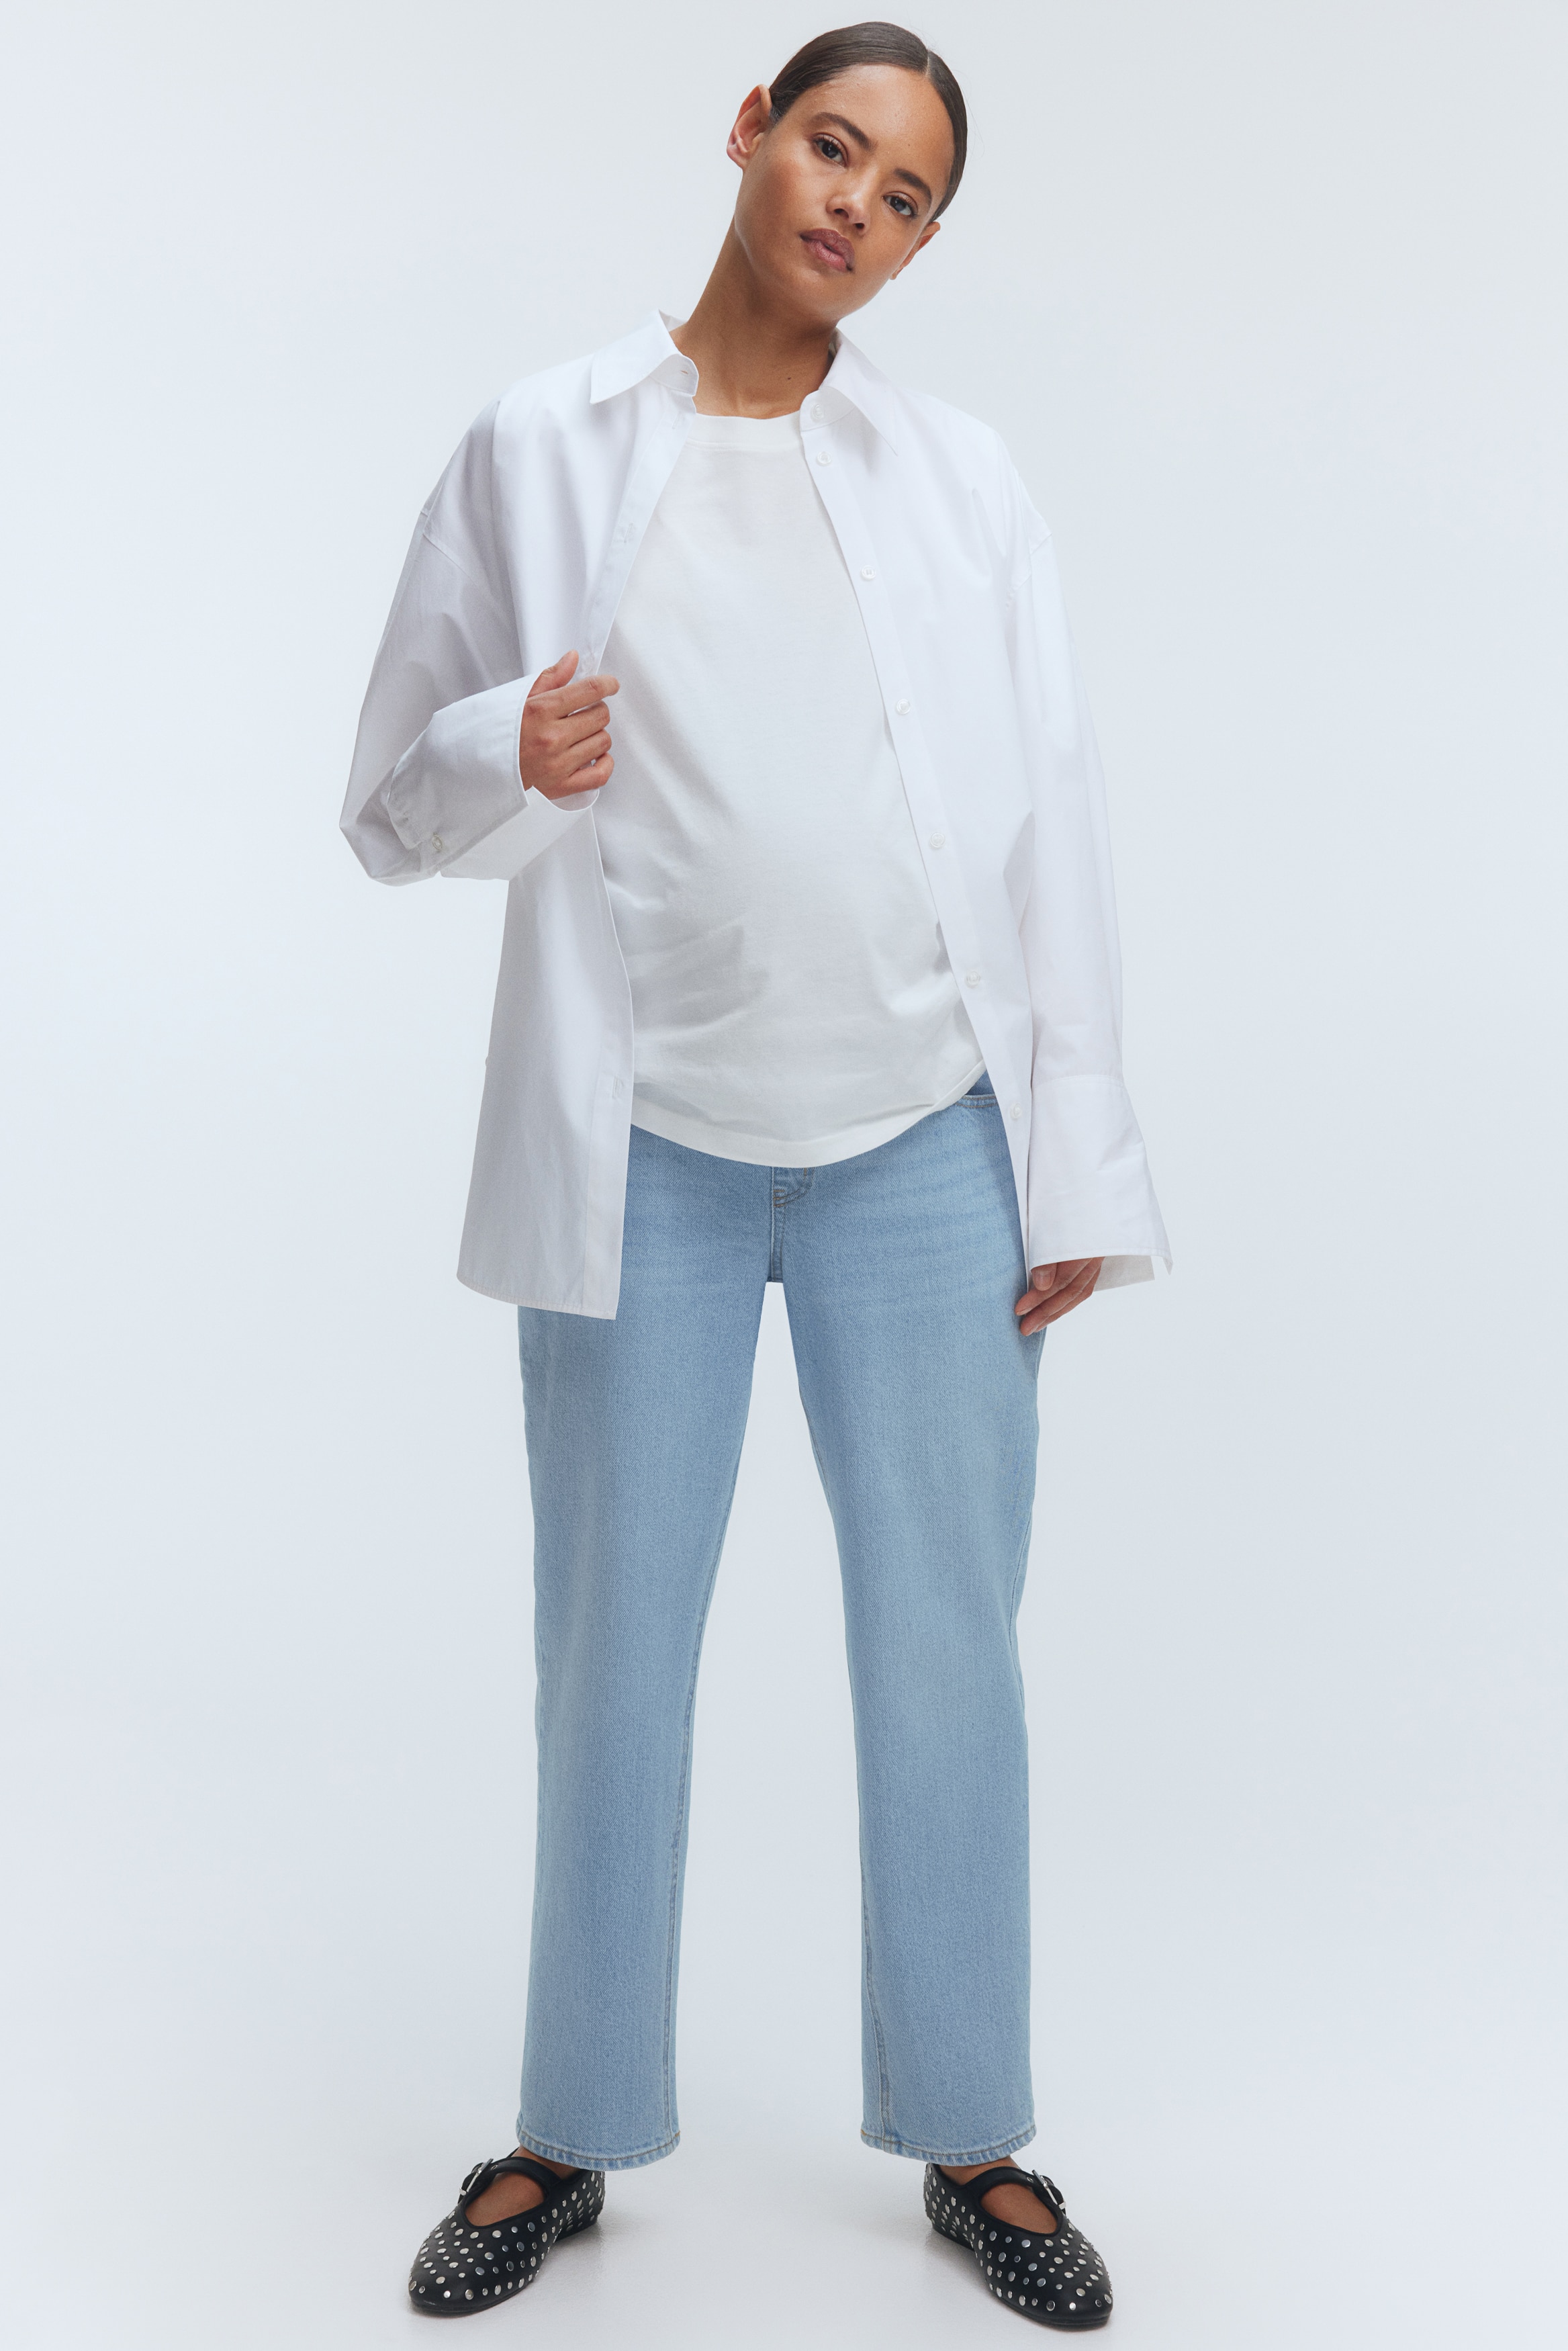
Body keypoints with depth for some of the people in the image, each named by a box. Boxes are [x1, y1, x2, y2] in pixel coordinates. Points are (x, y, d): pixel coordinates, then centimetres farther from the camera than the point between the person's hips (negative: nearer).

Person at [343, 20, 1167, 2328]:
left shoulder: (964, 480, 7)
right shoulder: (536, 448, 5)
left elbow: (1054, 826, 4)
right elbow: (396, 798, 6)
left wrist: (1077, 1168, -1)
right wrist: (509, 758, -18)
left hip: (921, 1142, 1)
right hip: (641, 1145, 0)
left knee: (947, 1652, 5)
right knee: (611, 1658, 9)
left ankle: (973, 2141, 23)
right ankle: (574, 2134, 27)